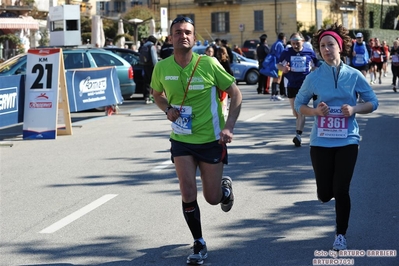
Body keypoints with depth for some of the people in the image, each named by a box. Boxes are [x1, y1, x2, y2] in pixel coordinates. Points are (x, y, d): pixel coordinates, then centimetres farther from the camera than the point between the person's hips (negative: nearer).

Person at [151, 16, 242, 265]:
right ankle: (199, 245, 14)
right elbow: (157, 93, 15)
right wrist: (168, 109, -7)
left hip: (212, 140, -2)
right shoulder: (162, 68, -6)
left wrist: (229, 127, -16)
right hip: (181, 140, 2)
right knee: (188, 194, -6)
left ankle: (226, 187, 42)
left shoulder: (208, 64, -14)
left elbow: (236, 93, -6)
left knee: (212, 197, 4)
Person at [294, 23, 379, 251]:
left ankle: (341, 236, 16)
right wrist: (315, 111, -12)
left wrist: (354, 109, -14)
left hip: (347, 140, -1)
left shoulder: (354, 75, -3)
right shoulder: (314, 77, -2)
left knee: (341, 191, -4)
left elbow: (373, 102, 4)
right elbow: (299, 104, 7)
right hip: (321, 142, 1)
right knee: (325, 195, 6)